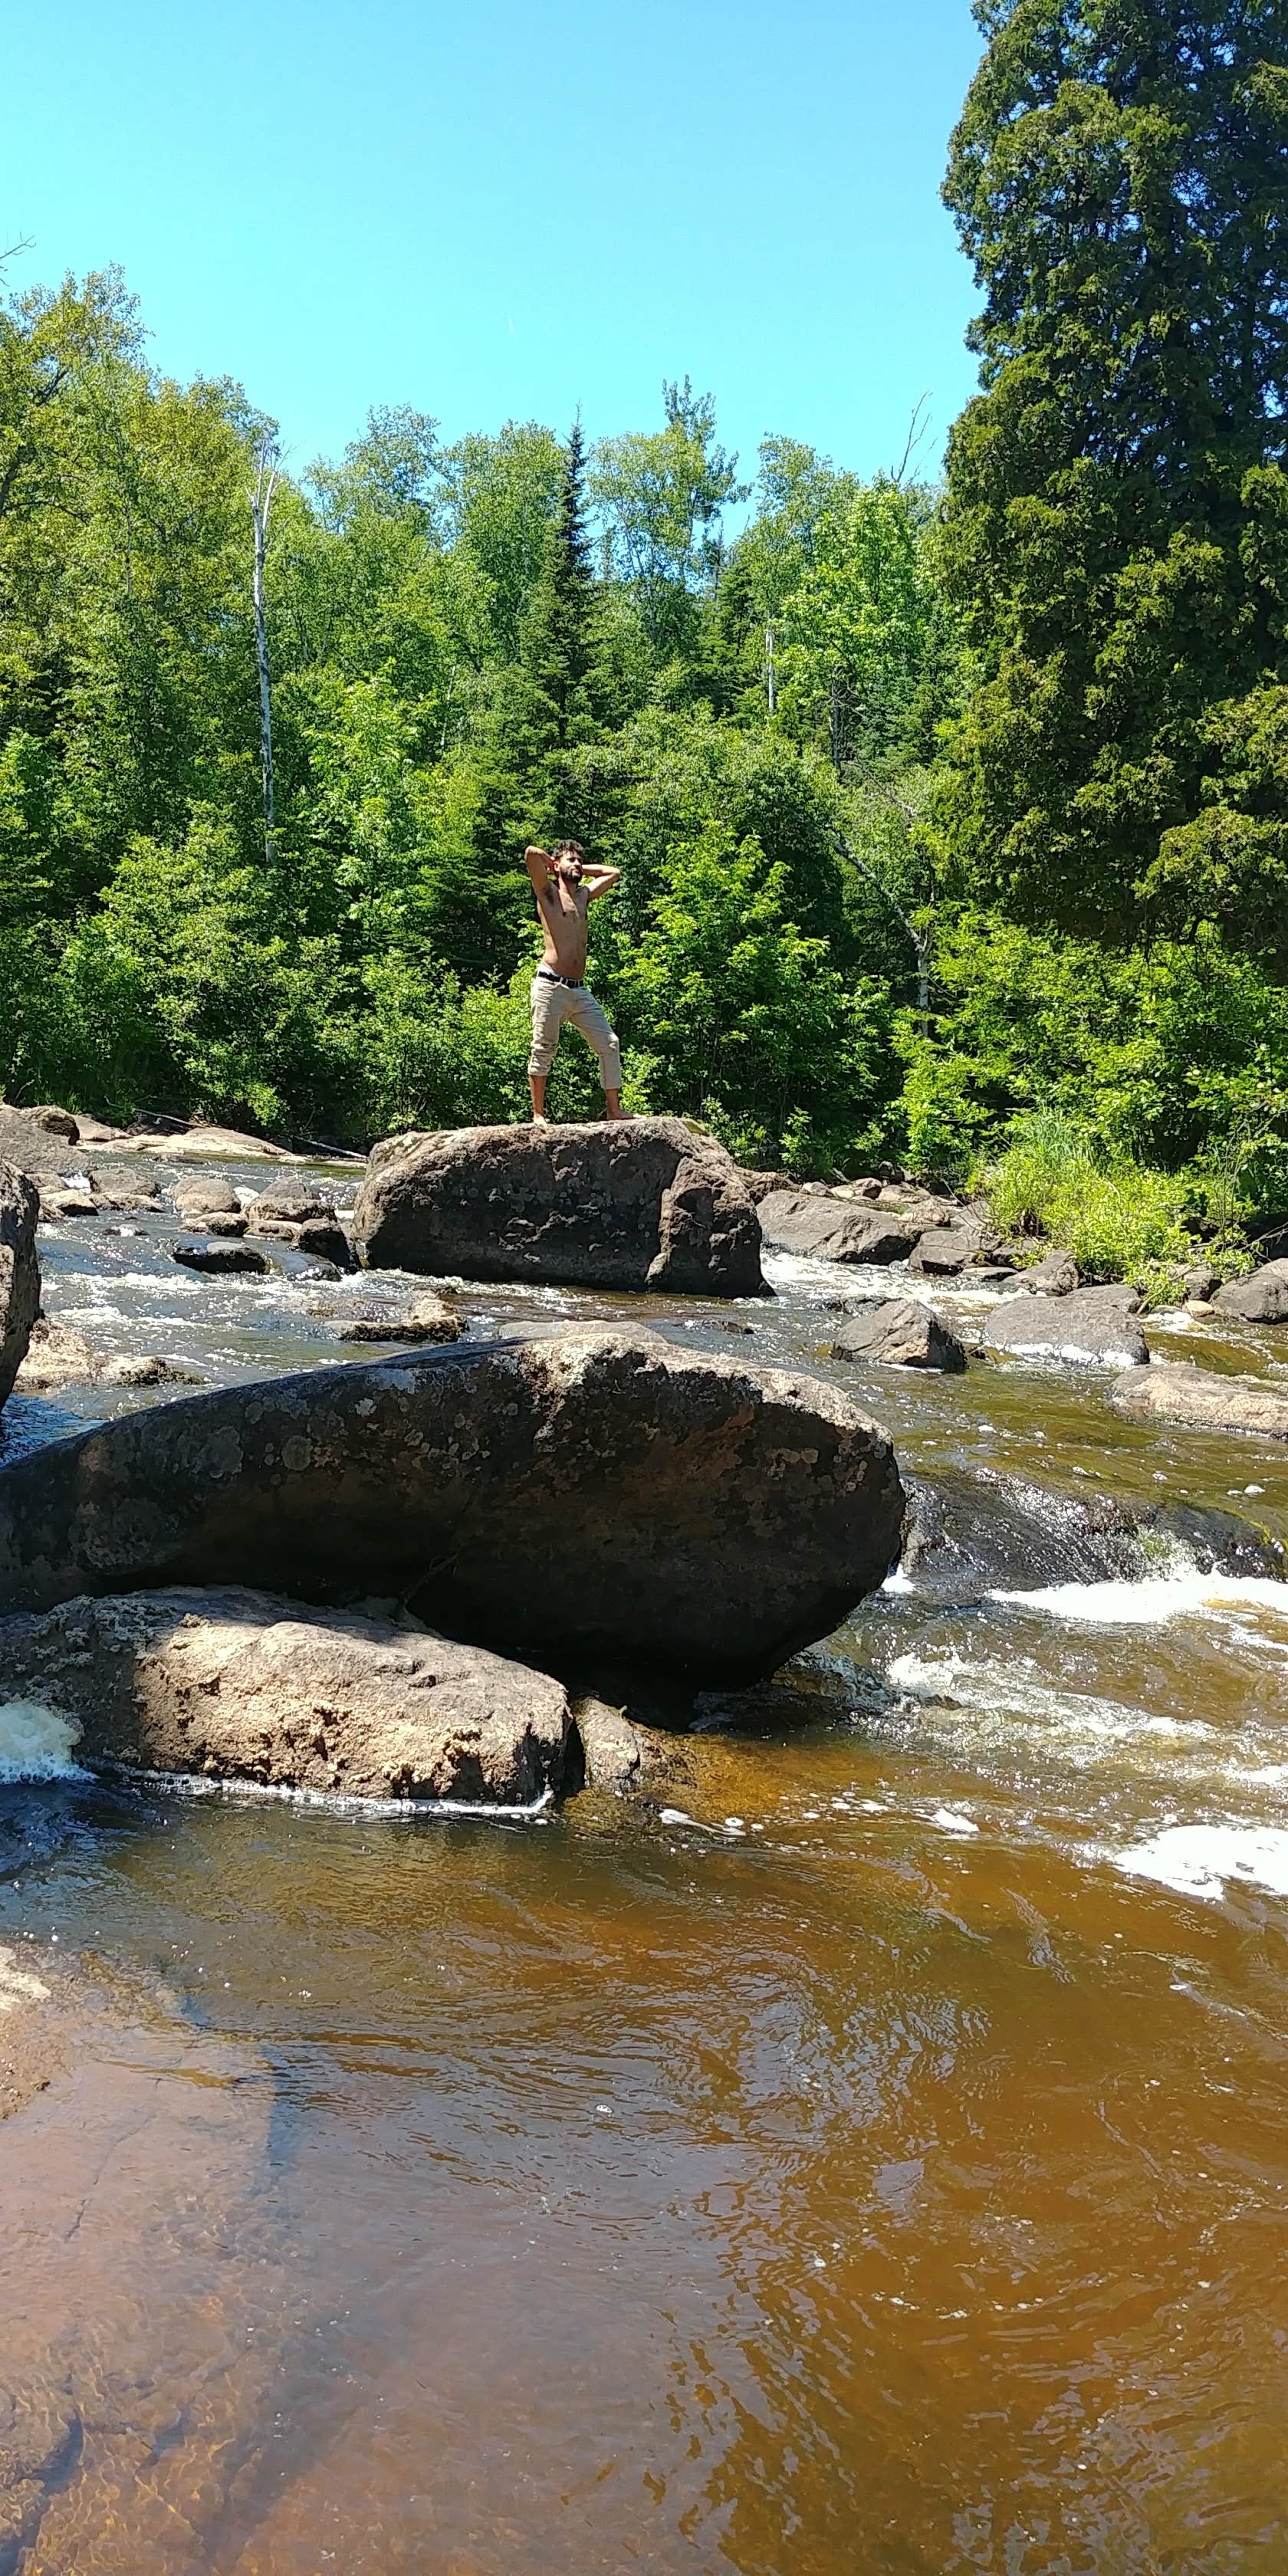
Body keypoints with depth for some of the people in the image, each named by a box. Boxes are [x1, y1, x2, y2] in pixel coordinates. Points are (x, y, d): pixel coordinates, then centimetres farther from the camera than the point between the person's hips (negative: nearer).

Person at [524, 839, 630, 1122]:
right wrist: (552, 863, 6)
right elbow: (531, 853, -13)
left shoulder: (584, 894, 20)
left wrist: (580, 870, 25)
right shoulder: (548, 893, 2)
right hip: (551, 987, -7)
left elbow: (614, 873, 34)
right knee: (543, 1050, -3)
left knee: (609, 1045, 2)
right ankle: (538, 1115, 4)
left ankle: (613, 1109, 7)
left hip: (580, 990, 7)